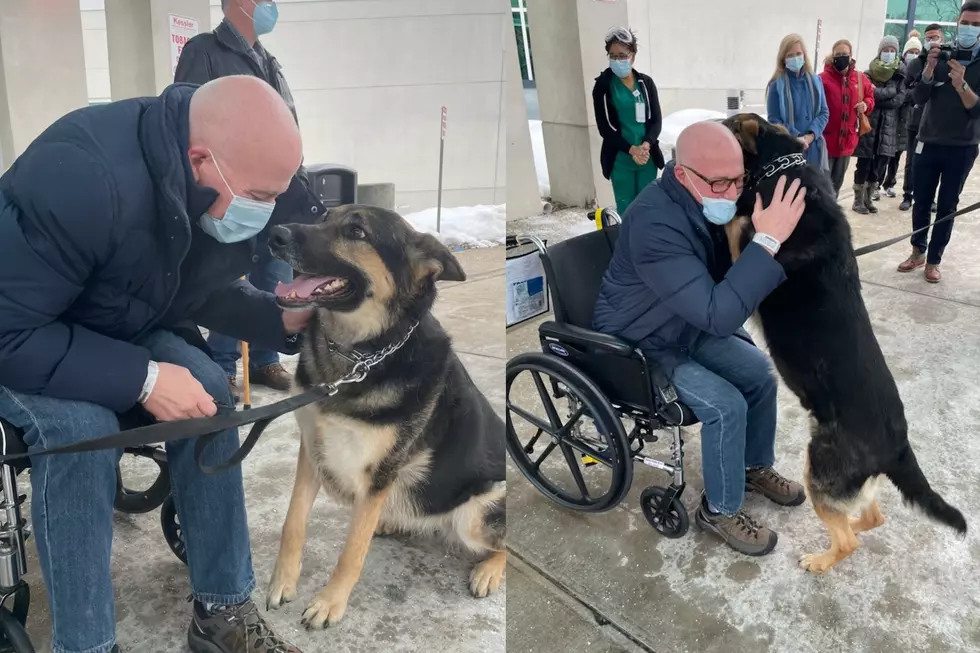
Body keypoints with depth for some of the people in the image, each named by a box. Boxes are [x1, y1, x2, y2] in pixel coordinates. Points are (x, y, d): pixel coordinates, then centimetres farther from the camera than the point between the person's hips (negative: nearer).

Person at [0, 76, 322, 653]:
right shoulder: (81, 177, -39)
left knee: (210, 391, -18)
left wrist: (283, 320, -20)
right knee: (81, 426, -33)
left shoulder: (222, 196, -17)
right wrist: (142, 379, -37)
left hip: (118, 328, 6)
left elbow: (201, 290, -2)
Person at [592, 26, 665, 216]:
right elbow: (604, 128, -5)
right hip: (620, 159, -2)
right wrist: (632, 149, -16)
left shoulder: (646, 83, 5)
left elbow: (656, 120, 3)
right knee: (625, 210, 3)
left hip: (648, 157, 2)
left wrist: (646, 145, -17)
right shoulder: (603, 85, -2)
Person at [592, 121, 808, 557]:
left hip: (687, 328, 8)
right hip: (636, 348, -8)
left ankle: (755, 467, 28)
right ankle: (720, 510, 5)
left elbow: (731, 281, 4)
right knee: (726, 405, -18)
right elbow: (718, 314, -40)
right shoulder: (654, 223, -36)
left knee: (761, 373, 3)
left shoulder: (707, 202, -9)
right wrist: (769, 239, -41)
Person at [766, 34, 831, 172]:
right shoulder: (777, 85, -4)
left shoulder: (815, 81, 9)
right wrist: (796, 138, -16)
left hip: (813, 148, 4)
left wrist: (811, 135, -10)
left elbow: (824, 112, 8)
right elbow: (774, 120, -5)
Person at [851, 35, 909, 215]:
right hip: (868, 125, -3)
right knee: (864, 165, -2)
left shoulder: (901, 75, 6)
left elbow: (899, 100, -7)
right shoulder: (868, 74, 1)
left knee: (879, 166, 7)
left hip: (889, 128, 3)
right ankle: (858, 200, 8)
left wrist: (877, 98, -13)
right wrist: (891, 91, -14)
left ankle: (868, 199, 19)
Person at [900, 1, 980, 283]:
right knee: (921, 201, 7)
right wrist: (929, 68, -24)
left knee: (947, 206, 5)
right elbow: (919, 98, -8)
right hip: (928, 142, 1)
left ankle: (934, 259, 13)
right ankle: (918, 251, 21)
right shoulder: (941, 57, 1)